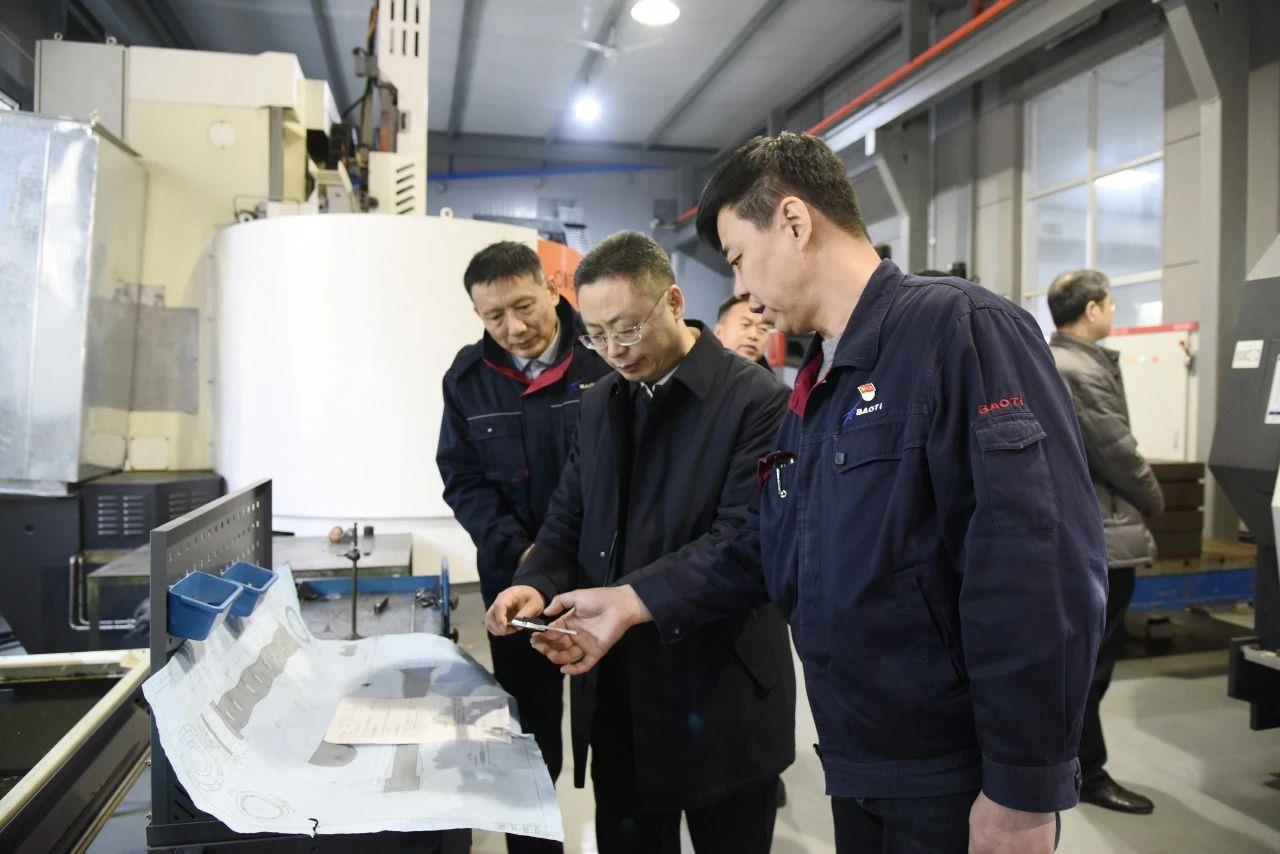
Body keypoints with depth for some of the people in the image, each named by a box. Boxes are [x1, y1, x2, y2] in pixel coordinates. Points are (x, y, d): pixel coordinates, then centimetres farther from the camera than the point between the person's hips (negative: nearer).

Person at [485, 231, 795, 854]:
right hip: (616, 698, 5)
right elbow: (568, 521, 12)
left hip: (719, 697, -5)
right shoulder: (598, 405, 10)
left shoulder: (756, 400, -11)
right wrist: (538, 583, -8)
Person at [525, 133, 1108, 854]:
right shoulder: (816, 387, 10)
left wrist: (1024, 796, -21)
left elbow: (1047, 568, -24)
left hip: (960, 789, -8)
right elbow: (768, 550, 13)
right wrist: (637, 602, 6)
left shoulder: (962, 329, -18)